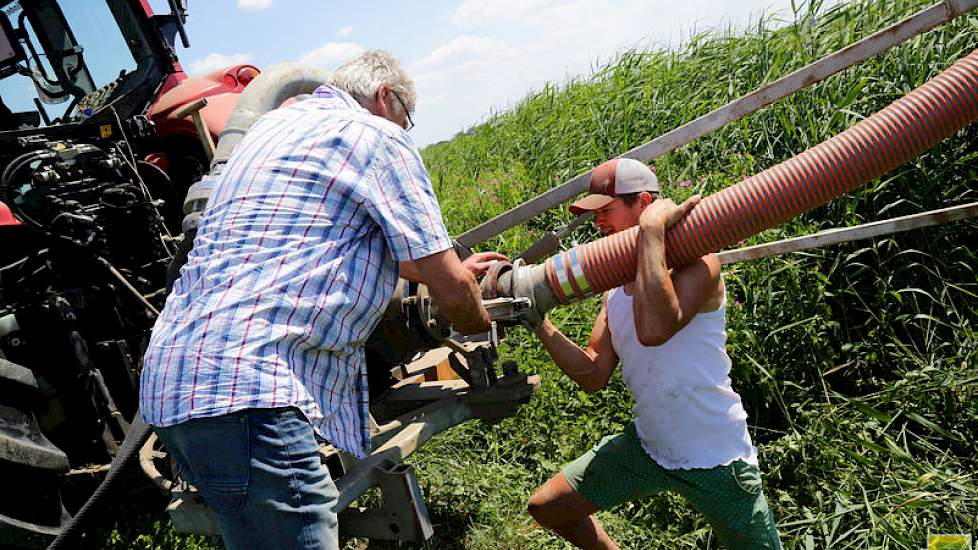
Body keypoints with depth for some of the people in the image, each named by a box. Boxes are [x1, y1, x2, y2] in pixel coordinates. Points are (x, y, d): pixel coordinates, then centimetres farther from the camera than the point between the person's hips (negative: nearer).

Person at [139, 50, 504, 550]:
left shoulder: (274, 124, 23)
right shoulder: (378, 136, -2)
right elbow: (451, 292, -5)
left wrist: (451, 268, 39)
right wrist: (477, 323, 19)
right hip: (242, 387, -10)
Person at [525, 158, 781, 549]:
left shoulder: (696, 263, -19)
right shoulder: (614, 290, 2)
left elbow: (654, 329, -40)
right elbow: (593, 376, 0)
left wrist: (652, 228, -34)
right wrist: (539, 323, -9)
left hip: (714, 459, -6)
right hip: (645, 446, 7)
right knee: (545, 508, 11)